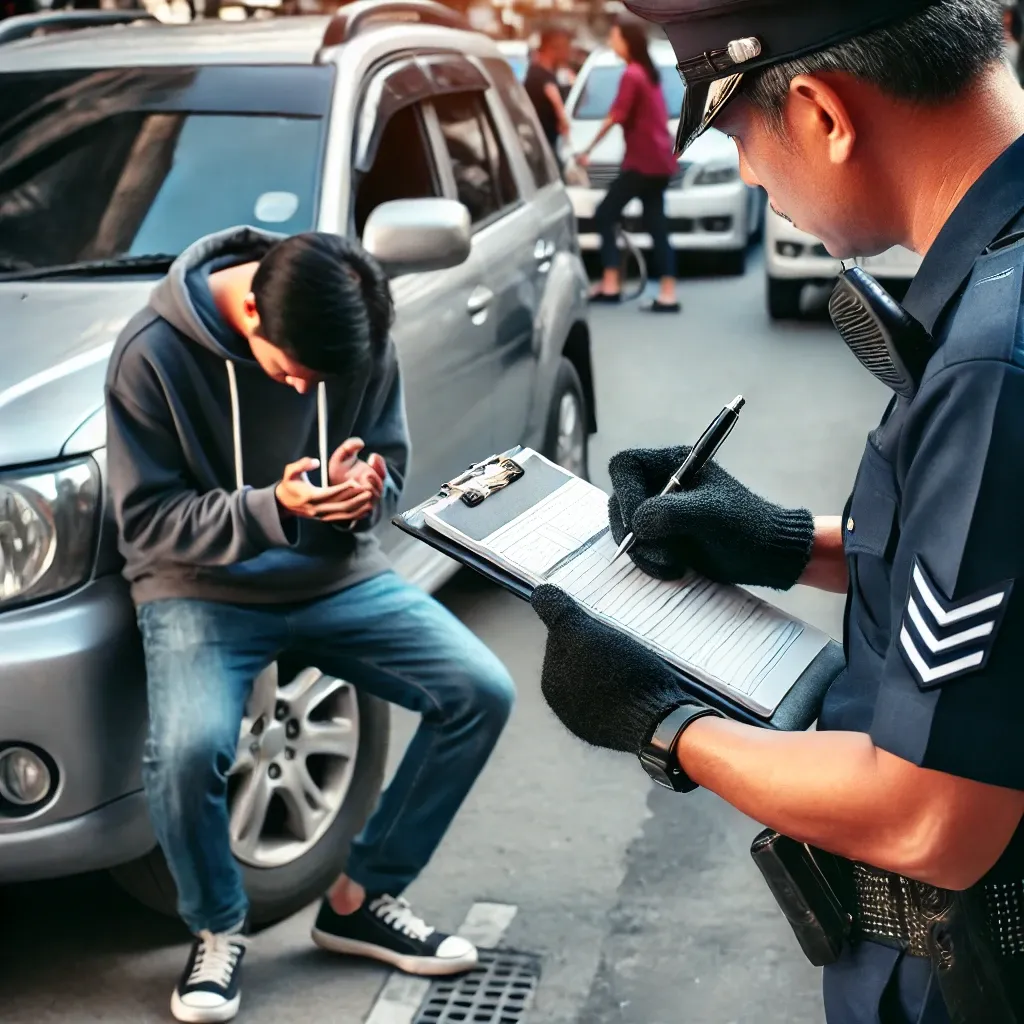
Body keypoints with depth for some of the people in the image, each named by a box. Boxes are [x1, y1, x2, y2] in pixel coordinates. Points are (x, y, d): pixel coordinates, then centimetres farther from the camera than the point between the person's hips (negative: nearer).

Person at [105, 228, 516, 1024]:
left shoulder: (363, 340, -8)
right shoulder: (154, 353, -18)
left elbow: (388, 466, 3)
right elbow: (148, 518, -15)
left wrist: (365, 492, -23)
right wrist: (271, 509, -32)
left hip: (338, 577, 4)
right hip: (202, 590, -4)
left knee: (482, 694, -12)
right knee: (189, 748, -32)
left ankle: (363, 898, 6)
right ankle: (218, 929, 0)